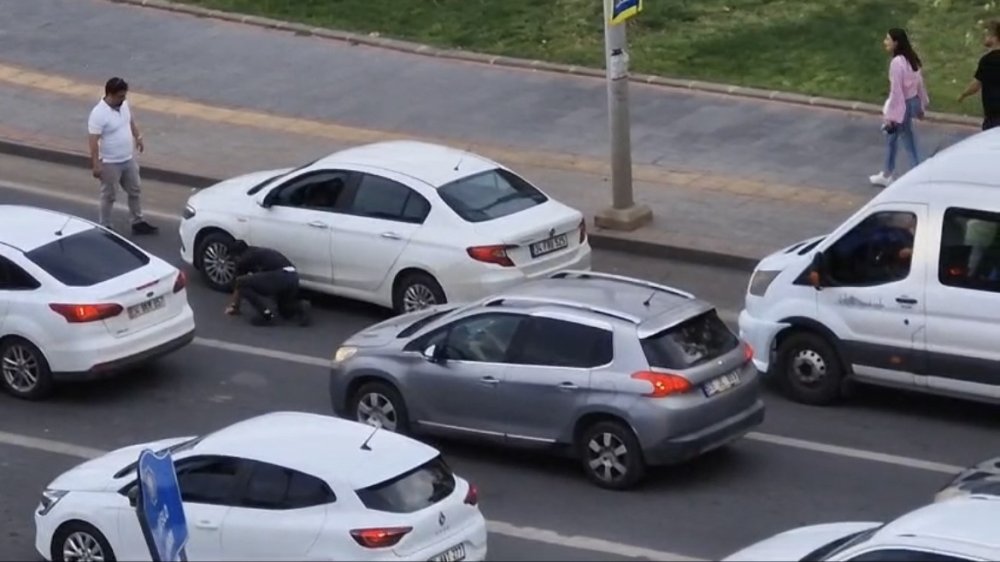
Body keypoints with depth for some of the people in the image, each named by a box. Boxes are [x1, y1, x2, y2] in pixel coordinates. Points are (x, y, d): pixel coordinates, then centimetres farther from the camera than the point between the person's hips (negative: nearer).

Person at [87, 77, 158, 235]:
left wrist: (138, 137, 18)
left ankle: (138, 223, 33)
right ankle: (104, 227, 23)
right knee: (109, 196, 8)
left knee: (134, 191, 19)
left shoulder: (124, 104, -4)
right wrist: (96, 164, -25)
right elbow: (94, 141, -25)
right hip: (110, 163, -7)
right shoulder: (99, 114, -27)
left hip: (128, 159, 7)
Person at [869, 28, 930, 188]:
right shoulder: (911, 59, 2)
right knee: (891, 137, 22)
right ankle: (886, 174, 31)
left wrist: (891, 116, -18)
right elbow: (919, 82, 9)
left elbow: (896, 91, -24)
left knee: (909, 143, 5)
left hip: (902, 105, -10)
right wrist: (921, 105, 20)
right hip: (912, 101, 10)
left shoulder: (897, 63, -26)